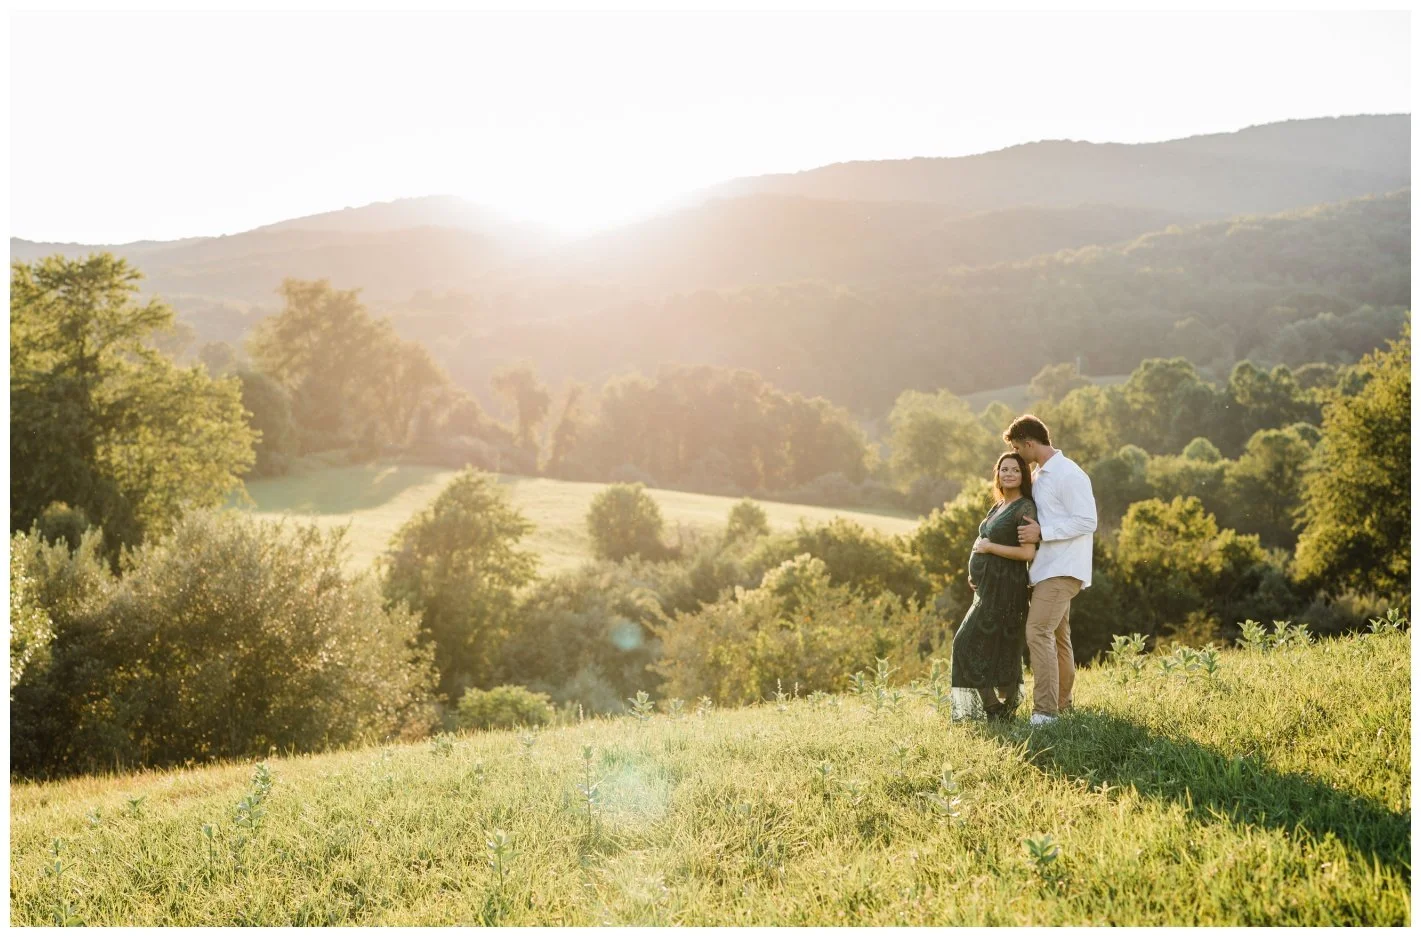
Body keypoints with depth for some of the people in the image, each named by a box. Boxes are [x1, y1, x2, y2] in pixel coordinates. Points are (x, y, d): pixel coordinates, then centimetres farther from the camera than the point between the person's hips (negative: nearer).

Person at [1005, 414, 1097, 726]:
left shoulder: (1068, 475, -15)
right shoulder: (1039, 475, 14)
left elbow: (1087, 521, -19)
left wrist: (1042, 533, -21)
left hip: (1063, 569, -10)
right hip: (1048, 568, 10)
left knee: (1038, 631, -18)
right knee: (1057, 636, 16)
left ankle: (1045, 711, -19)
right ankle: (1062, 705, 27)